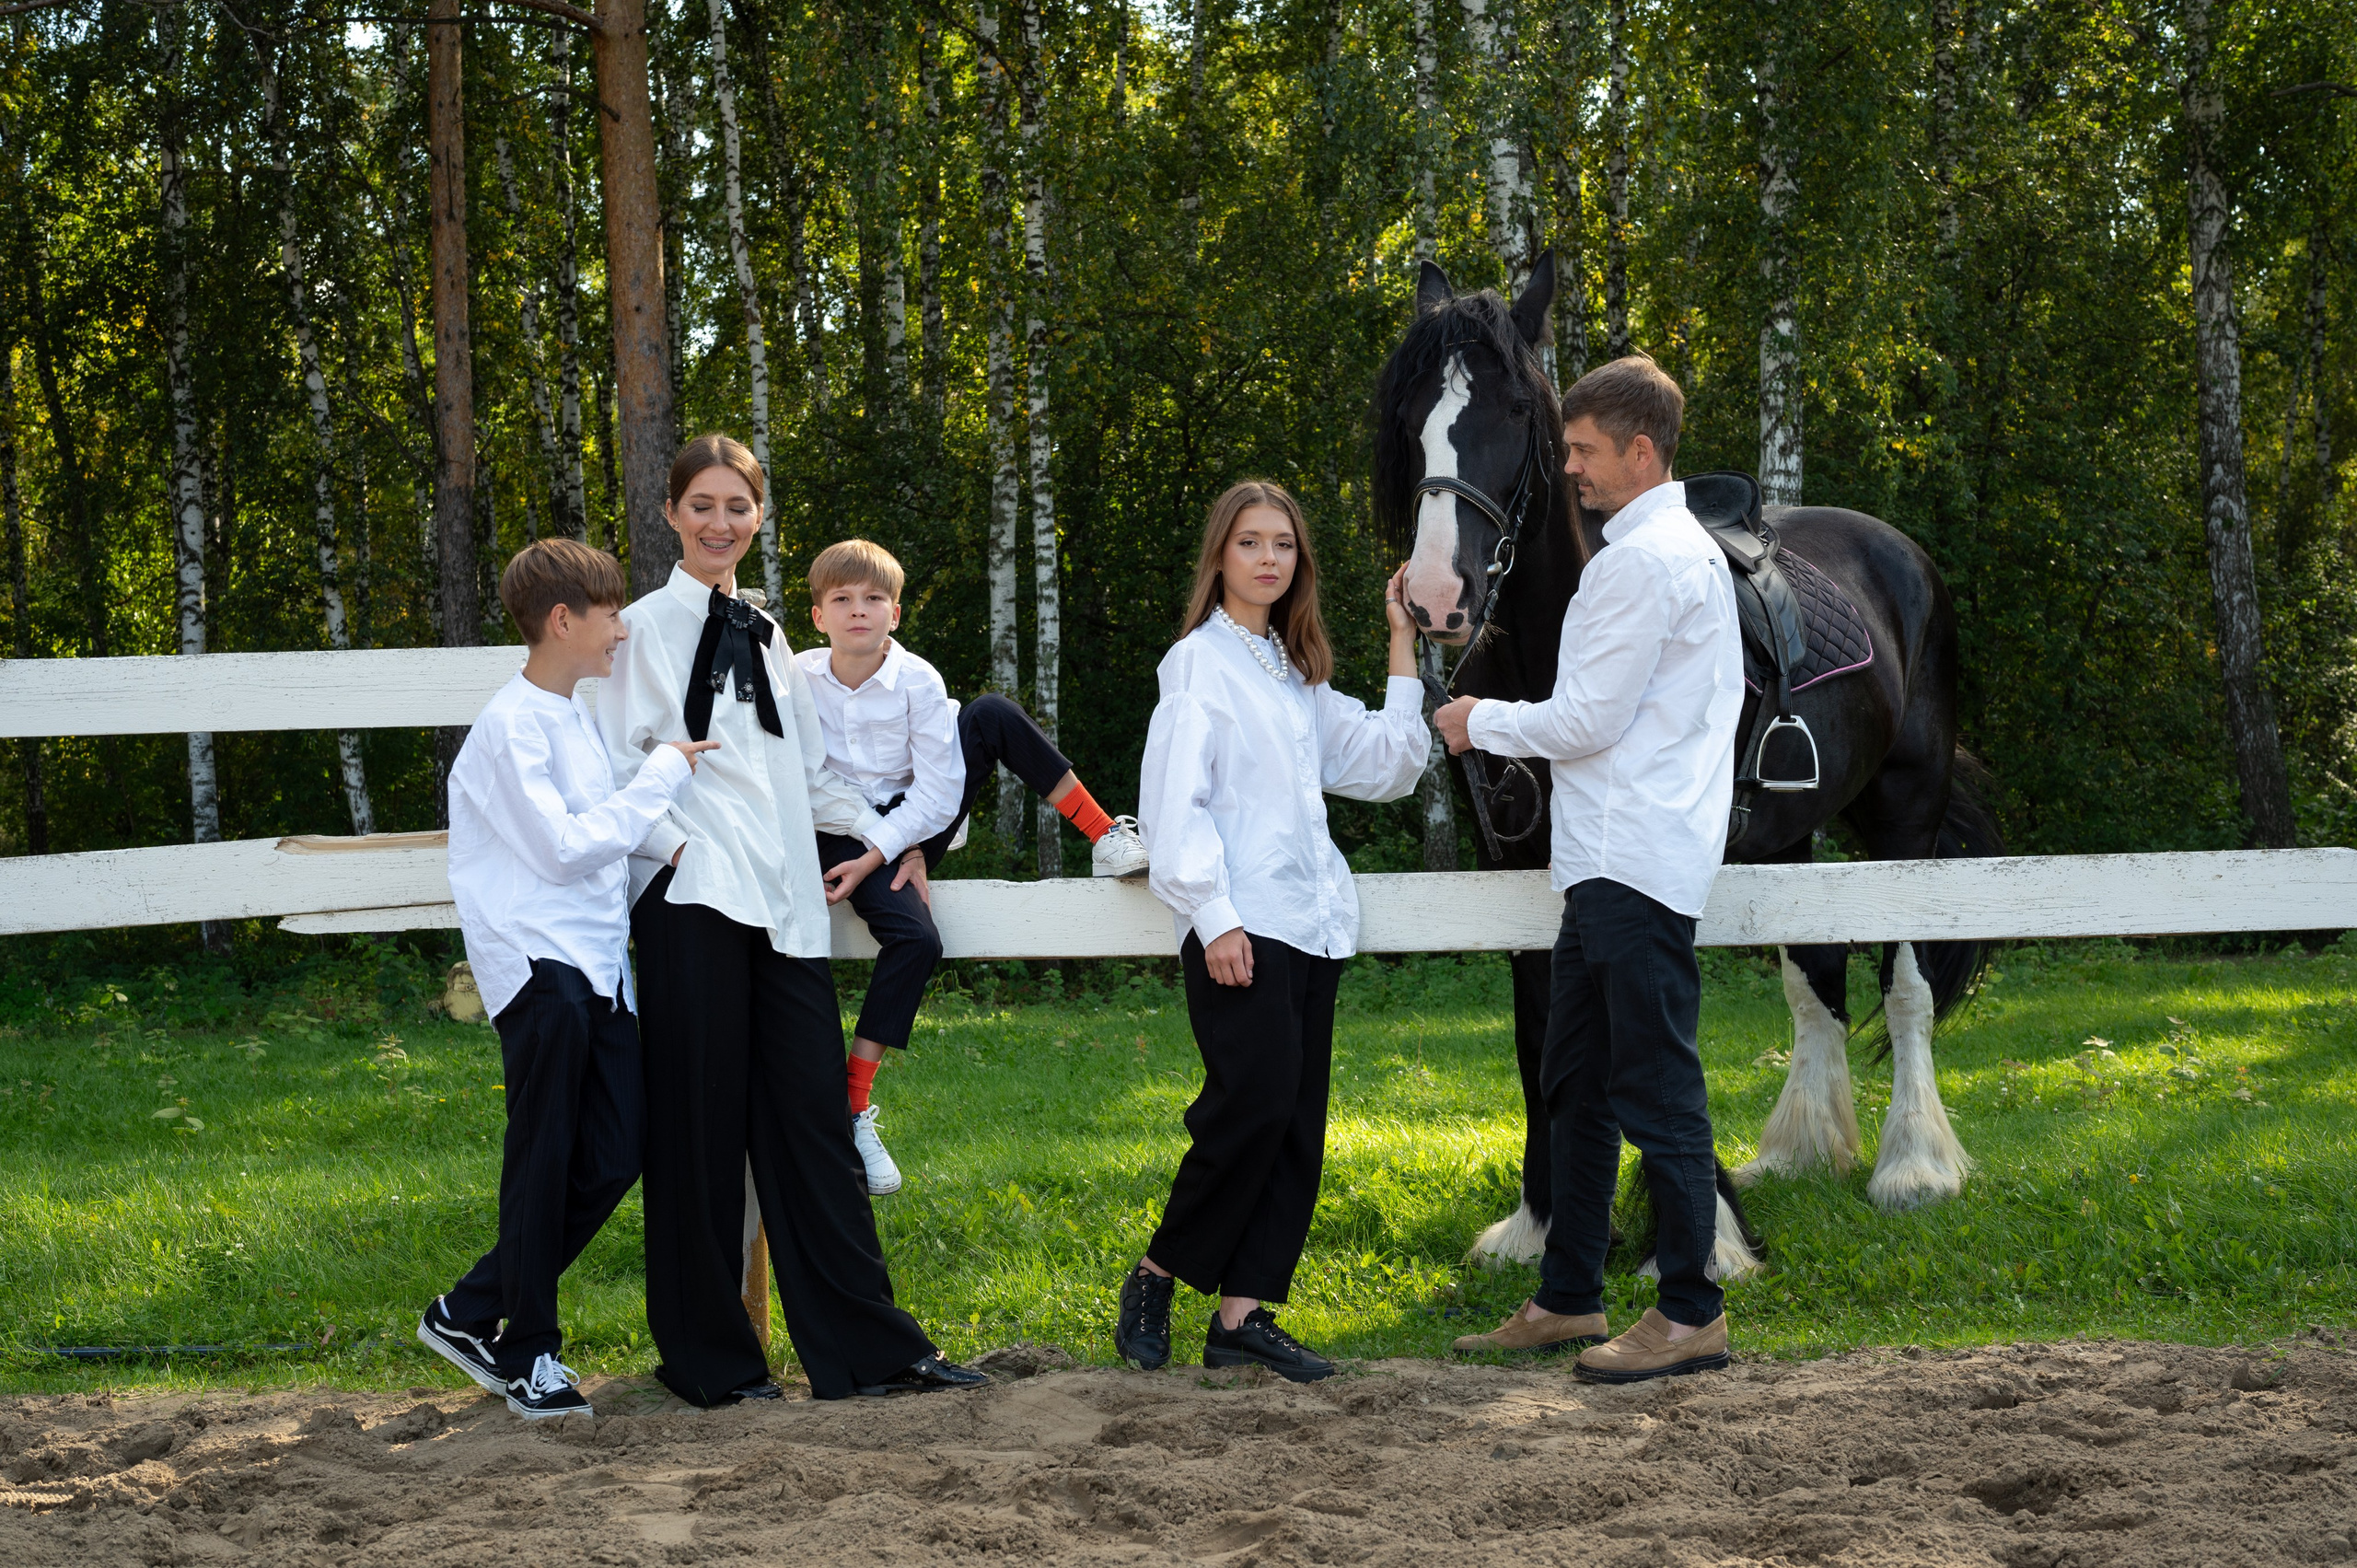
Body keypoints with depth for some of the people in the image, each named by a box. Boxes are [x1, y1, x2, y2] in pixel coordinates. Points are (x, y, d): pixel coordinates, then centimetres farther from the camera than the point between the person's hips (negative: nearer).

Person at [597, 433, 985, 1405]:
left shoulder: (763, 633, 19)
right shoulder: (650, 625, 1)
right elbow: (619, 764, -4)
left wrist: (879, 834, 17)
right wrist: (674, 846, -16)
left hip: (781, 904, 6)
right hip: (693, 903, -6)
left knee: (812, 1116, 3)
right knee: (702, 1123, -1)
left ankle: (867, 1347, 4)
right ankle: (706, 1358, 8)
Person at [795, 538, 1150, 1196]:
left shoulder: (918, 682, -9)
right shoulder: (799, 679, -7)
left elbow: (936, 792, -11)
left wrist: (880, 852, -24)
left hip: (913, 823, 2)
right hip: (841, 835, -2)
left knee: (993, 715, -17)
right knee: (914, 938, -32)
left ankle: (1105, 838, -11)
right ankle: (852, 1106, -25)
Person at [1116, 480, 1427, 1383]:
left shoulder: (1299, 674, 20)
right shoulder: (1200, 662, -1)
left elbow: (1385, 765, 23)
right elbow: (1177, 799, -9)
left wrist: (1404, 651, 18)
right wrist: (1213, 917, -16)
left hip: (1312, 926, 7)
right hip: (1241, 929, -7)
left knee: (1298, 1123, 1)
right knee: (1256, 1102, -17)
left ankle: (1242, 1312, 2)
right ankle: (1156, 1277, -1)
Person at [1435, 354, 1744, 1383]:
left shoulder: (1643, 561, -14)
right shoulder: (1691, 550, 18)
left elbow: (1588, 721, -16)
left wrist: (1485, 723, -1)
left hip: (1634, 871, -11)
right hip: (1609, 865, 11)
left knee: (1656, 1091, -6)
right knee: (1575, 1085, 14)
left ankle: (1691, 1315, -1)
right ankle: (1569, 1300, 20)